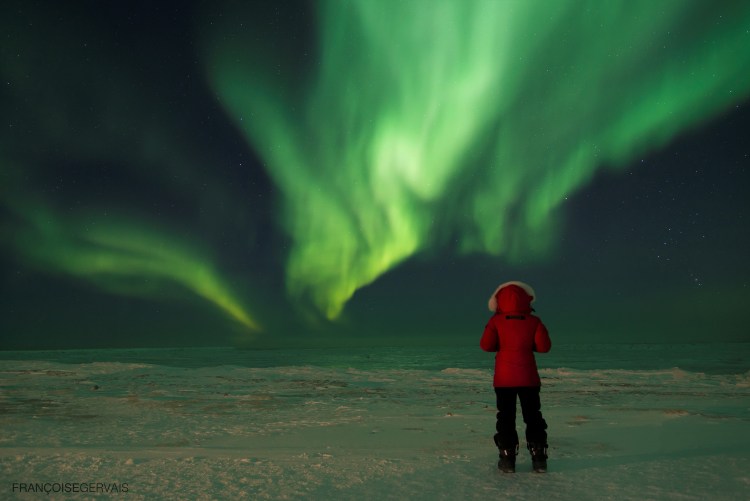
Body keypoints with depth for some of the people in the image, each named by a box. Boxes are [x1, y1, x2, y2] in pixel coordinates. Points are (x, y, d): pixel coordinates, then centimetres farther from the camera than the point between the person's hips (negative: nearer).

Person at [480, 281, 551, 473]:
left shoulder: (496, 321, -6)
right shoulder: (534, 321, -4)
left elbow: (486, 345, -10)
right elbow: (544, 346, -8)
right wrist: (528, 344, 10)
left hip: (504, 378, -1)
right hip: (528, 378, 1)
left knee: (506, 418, 7)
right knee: (533, 417, 12)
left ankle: (507, 458, 5)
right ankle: (539, 458, 12)